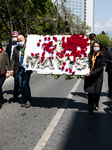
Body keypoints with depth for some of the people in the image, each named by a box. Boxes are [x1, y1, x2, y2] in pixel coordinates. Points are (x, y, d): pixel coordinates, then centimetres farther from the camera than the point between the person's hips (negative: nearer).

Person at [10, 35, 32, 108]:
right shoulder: (16, 49, 11)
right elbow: (13, 59, 11)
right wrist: (12, 69, 2)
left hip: (27, 69, -4)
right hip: (19, 69, 5)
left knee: (25, 84, -10)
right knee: (21, 85, 6)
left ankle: (28, 101, 5)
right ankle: (24, 101, 19)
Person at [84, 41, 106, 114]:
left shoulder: (102, 55, -8)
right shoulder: (90, 54, 3)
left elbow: (100, 68, -12)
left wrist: (91, 73, -18)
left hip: (98, 76, -2)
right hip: (90, 76, 3)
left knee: (97, 92, 5)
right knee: (90, 92, 1)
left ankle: (96, 104, 34)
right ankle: (91, 107, 15)